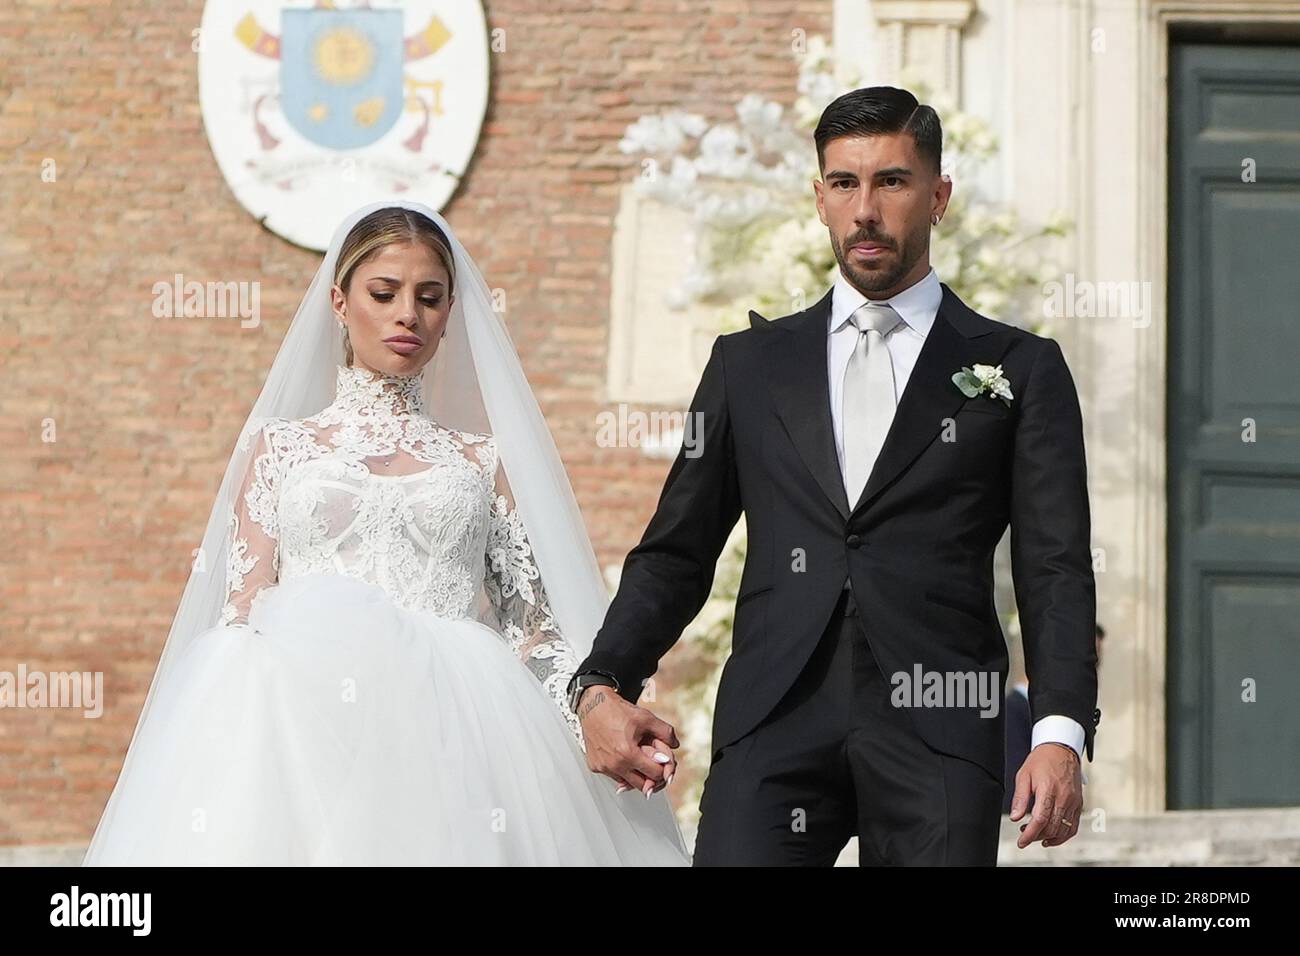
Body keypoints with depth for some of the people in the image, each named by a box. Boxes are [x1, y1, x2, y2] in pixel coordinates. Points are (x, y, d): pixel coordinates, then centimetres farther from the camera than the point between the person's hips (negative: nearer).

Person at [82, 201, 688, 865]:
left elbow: (532, 624, 13)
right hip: (298, 727, 0)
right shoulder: (278, 447, 19)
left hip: (445, 729, 0)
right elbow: (242, 609, 12)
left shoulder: (482, 460, 20)